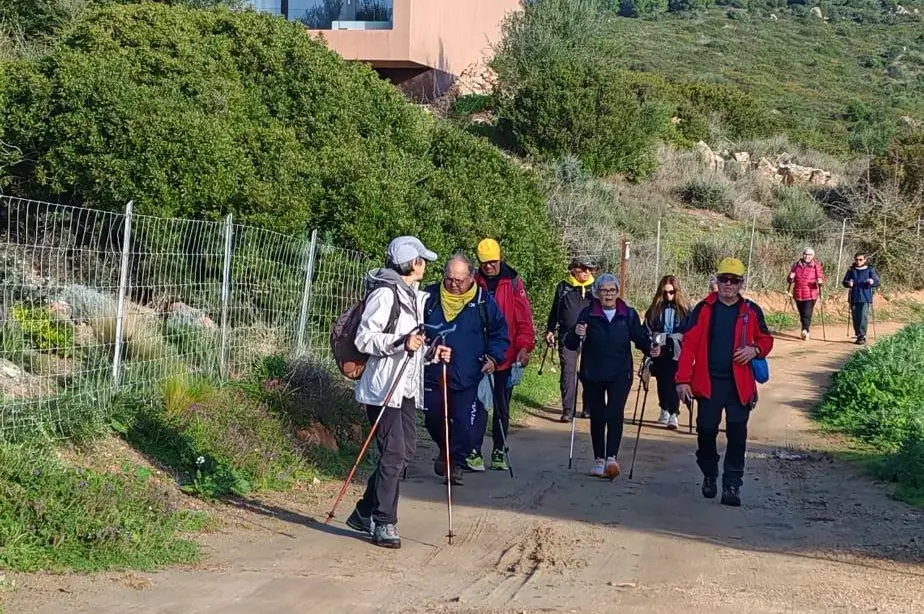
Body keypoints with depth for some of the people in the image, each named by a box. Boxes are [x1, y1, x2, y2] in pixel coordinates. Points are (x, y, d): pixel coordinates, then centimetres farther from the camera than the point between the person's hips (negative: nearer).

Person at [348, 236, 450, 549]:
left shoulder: (415, 296, 17)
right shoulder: (385, 294, -12)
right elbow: (364, 339, -17)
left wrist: (432, 353, 7)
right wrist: (400, 342, -27)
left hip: (407, 388, 9)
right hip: (384, 387, -9)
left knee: (406, 450, 8)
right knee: (394, 453, -11)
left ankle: (365, 513, 20)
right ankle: (384, 524, -4)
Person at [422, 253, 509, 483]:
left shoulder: (484, 302, -2)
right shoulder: (431, 296, 0)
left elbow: (500, 332, 8)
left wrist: (493, 357, -4)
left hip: (467, 377, -2)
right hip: (433, 372, 2)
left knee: (463, 421, -5)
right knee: (433, 418, 7)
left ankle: (457, 461, 11)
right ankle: (445, 449, 34)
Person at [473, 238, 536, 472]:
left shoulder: (513, 283, 0)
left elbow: (524, 318, -3)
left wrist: (525, 347, -14)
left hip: (506, 356, 1)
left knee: (502, 406, 9)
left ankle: (499, 452, 18)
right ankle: (474, 450, -3)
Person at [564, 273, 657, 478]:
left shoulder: (629, 315, 3)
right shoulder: (588, 314, -1)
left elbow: (640, 338, 9)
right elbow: (570, 345, -4)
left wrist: (650, 349, -12)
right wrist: (576, 334, -26)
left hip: (620, 374, -1)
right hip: (593, 374, 1)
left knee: (615, 413, -17)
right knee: (597, 416, 7)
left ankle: (611, 458, -23)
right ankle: (599, 460, 19)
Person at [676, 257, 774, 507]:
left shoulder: (751, 311, 5)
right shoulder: (704, 309, 2)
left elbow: (766, 339, 17)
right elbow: (689, 345, -2)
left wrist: (755, 350, -7)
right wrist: (683, 380, -9)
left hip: (739, 383, 0)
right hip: (709, 382, 0)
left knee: (737, 434, -1)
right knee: (706, 430, 5)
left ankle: (732, 485, 5)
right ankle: (709, 475, 27)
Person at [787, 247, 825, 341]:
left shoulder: (816, 265, 1)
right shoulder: (797, 265, 10)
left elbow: (821, 277, -1)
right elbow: (791, 279, 15)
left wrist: (820, 281, -24)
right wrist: (791, 278, -8)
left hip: (810, 294, -4)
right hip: (798, 294, 4)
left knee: (807, 314, -17)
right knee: (802, 314, 12)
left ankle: (805, 331, -26)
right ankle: (808, 331, 26)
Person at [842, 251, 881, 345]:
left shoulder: (870, 270, 2)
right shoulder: (851, 270, 10)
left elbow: (877, 282, -1)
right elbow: (844, 282, 14)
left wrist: (872, 282, -24)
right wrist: (848, 283, -10)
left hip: (866, 298, -3)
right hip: (854, 298, 3)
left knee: (864, 316, -13)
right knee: (855, 318, 5)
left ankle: (862, 336, -11)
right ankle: (859, 336, 16)